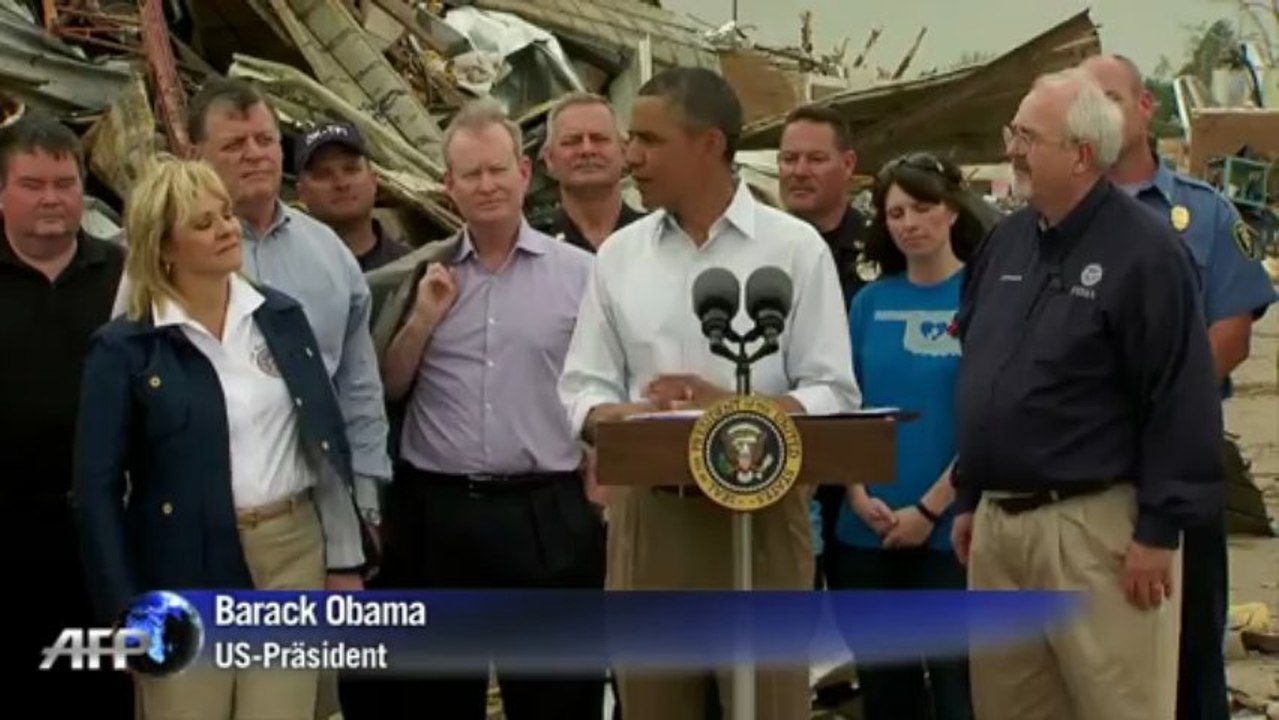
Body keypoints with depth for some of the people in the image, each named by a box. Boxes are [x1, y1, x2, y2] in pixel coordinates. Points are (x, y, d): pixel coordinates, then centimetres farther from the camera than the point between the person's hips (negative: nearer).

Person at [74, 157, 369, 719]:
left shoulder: (282, 316, 5)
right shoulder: (124, 348, -7)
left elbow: (328, 438, 9)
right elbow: (97, 487, -7)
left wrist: (344, 559, 6)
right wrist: (127, 610, -10)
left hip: (294, 553, 3)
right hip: (187, 573, -3)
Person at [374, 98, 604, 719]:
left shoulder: (579, 272, 0)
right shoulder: (425, 275, 8)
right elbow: (385, 390, 8)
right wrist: (424, 319, -6)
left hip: (549, 513, -2)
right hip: (436, 513, 3)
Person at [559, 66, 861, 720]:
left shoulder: (794, 246, 0)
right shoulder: (618, 255, 9)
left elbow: (834, 396, -4)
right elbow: (582, 393, 6)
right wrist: (631, 417, -16)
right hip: (648, 511, 3)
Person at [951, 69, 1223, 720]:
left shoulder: (1144, 251, -11)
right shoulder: (1006, 241, 11)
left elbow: (1182, 401, -14)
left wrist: (1159, 531, -16)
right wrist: (967, 499, 17)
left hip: (1094, 522, -7)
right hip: (997, 521, 8)